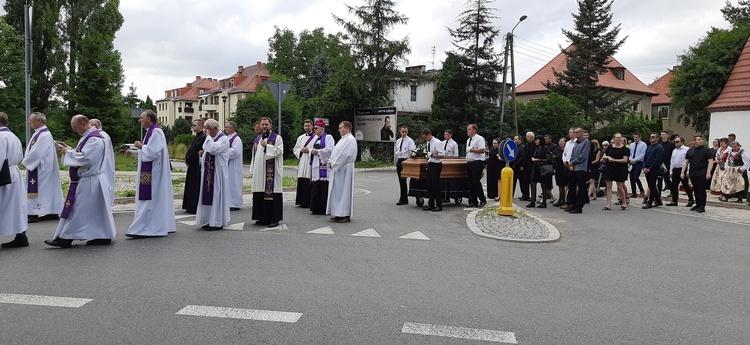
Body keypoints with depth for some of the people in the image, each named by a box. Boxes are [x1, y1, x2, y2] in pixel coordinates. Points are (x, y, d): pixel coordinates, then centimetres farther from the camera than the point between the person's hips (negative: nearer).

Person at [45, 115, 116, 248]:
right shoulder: (88, 136, 16)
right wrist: (68, 149, 8)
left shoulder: (94, 139, -17)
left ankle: (65, 238, 3)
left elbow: (85, 158, -26)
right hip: (86, 180, 10)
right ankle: (103, 236, 15)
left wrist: (68, 153, -14)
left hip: (88, 182, -10)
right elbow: (82, 154, 23)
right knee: (95, 211, 11)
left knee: (76, 211, -4)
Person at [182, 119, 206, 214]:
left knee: (195, 187, -5)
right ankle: (190, 207, 20)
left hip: (197, 166, -10)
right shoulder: (197, 137, 15)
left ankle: (195, 208, 0)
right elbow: (191, 149, 18)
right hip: (193, 165, 10)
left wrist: (188, 160, -11)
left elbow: (196, 151, -19)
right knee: (191, 187, 13)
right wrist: (187, 159, 3)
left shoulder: (203, 137, -15)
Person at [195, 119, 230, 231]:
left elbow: (213, 149, -26)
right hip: (208, 172, 9)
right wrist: (203, 153, 2)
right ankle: (210, 220, 16)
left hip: (218, 172, -9)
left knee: (216, 195, -5)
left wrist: (208, 136, -16)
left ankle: (218, 222, 2)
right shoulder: (211, 138, 15)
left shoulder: (223, 139, -11)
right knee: (208, 195, 9)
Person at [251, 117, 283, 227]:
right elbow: (255, 155, 21)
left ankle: (274, 218, -2)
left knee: (272, 193, -7)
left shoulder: (277, 138, 1)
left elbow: (279, 151, -12)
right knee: (260, 195, 5)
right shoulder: (258, 138, 19)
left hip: (272, 172, -6)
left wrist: (267, 146, -15)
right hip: (259, 172, 6)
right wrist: (253, 169, 16)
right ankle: (263, 218, 13)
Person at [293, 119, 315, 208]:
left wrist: (309, 150, -14)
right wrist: (301, 150, 0)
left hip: (310, 163, -6)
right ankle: (301, 201, 11)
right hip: (302, 163, 6)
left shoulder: (316, 137, -2)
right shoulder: (300, 137, 18)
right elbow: (295, 149, 19)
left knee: (308, 183, -7)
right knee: (301, 183, 5)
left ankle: (307, 202, -2)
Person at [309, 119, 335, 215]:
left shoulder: (328, 137, -3)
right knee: (316, 188, 5)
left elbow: (329, 149, -15)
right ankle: (317, 208, 11)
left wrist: (317, 151, -11)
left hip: (324, 166, -8)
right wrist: (311, 151, 4)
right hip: (316, 166, 8)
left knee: (325, 188, -7)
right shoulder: (316, 138, 21)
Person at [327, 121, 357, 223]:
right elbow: (335, 152, 20)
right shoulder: (343, 139, 17)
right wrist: (331, 162, 4)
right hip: (336, 168, 10)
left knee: (344, 190, -5)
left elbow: (344, 155, -21)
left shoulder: (350, 140, -14)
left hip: (344, 169, -10)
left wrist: (333, 164, -14)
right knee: (337, 191, 11)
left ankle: (346, 215, 1)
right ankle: (338, 214, 16)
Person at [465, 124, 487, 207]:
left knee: (476, 182, -13)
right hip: (469, 163, 9)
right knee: (471, 182, 8)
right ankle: (473, 202, 14)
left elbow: (482, 150, -20)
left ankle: (483, 200, 0)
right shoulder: (468, 140, 19)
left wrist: (471, 150, -16)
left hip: (477, 163, -9)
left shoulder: (479, 138, -8)